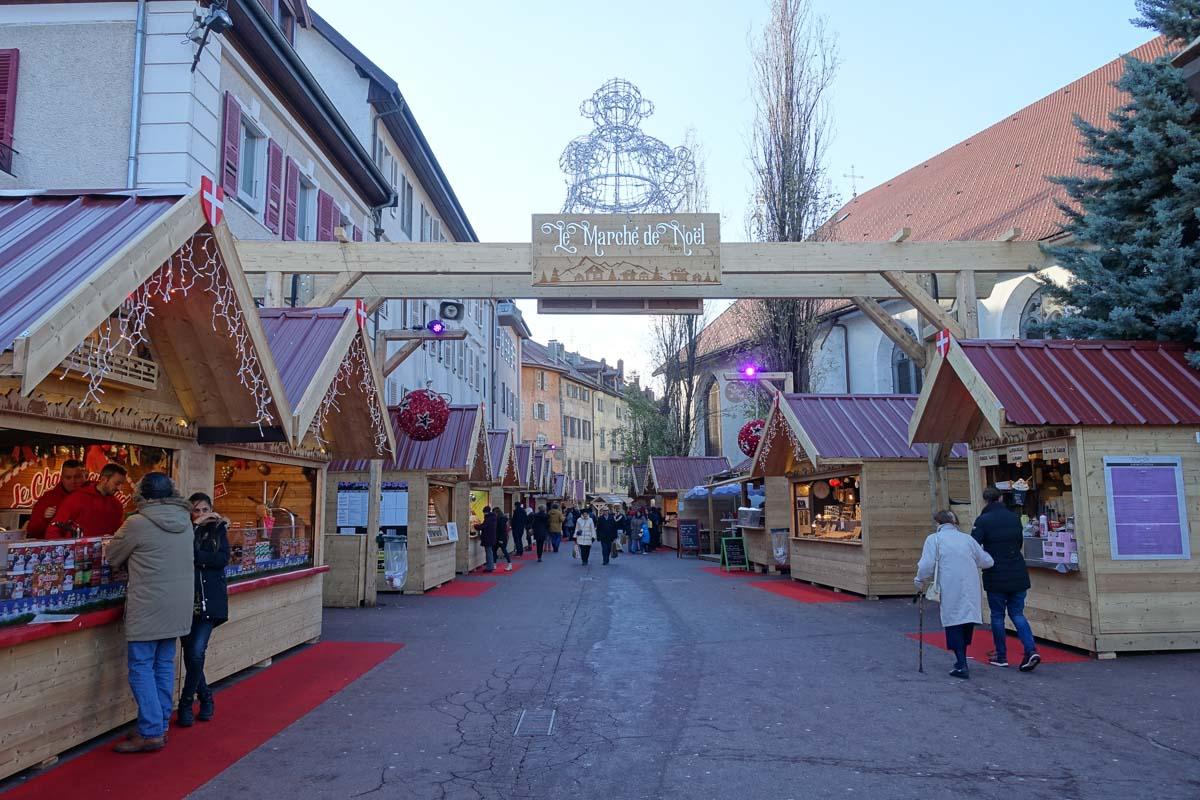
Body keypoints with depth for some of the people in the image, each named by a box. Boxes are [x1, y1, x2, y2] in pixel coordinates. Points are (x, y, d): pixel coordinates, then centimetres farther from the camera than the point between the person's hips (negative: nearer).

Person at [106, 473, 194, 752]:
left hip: (147, 608, -6)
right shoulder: (184, 520, 3)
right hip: (177, 606, 6)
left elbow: (113, 558, 1)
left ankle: (150, 733, 1)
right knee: (164, 665, 13)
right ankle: (161, 725, 20)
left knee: (141, 668, 1)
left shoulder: (137, 523, -14)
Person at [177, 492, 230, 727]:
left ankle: (186, 703, 5)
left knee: (196, 652, -12)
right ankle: (205, 697, 26)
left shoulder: (218, 530, 6)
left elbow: (223, 559, -8)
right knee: (190, 654, 6)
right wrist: (195, 525, -15)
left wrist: (195, 555, -14)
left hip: (209, 602, -1)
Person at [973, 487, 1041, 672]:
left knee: (997, 615, 8)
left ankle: (1001, 656, 15)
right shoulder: (1014, 518, 5)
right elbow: (1020, 543, 18)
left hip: (996, 576, -4)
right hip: (1018, 574, 4)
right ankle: (1031, 650, -6)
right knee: (1017, 613, 11)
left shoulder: (982, 520, -11)